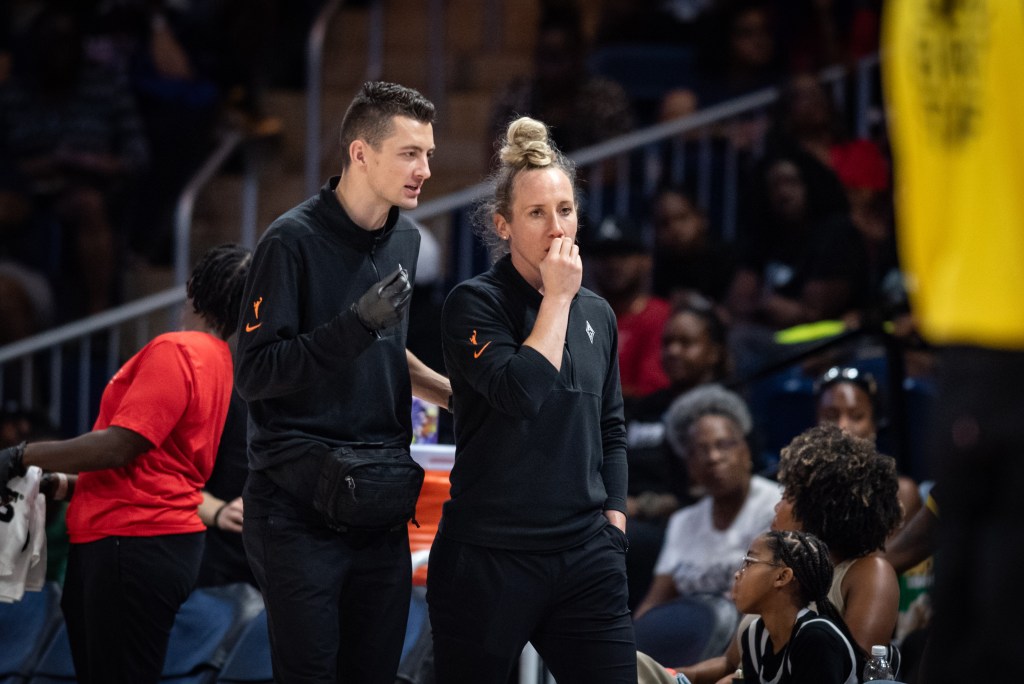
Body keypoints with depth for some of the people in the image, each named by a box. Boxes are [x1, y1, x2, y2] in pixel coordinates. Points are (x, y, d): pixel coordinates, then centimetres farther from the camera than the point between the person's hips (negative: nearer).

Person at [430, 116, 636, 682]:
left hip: (585, 556, 5)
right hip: (488, 557, -4)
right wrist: (557, 298, -12)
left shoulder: (597, 314, 12)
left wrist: (614, 521, 11)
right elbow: (521, 392, -20)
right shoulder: (473, 304, -4)